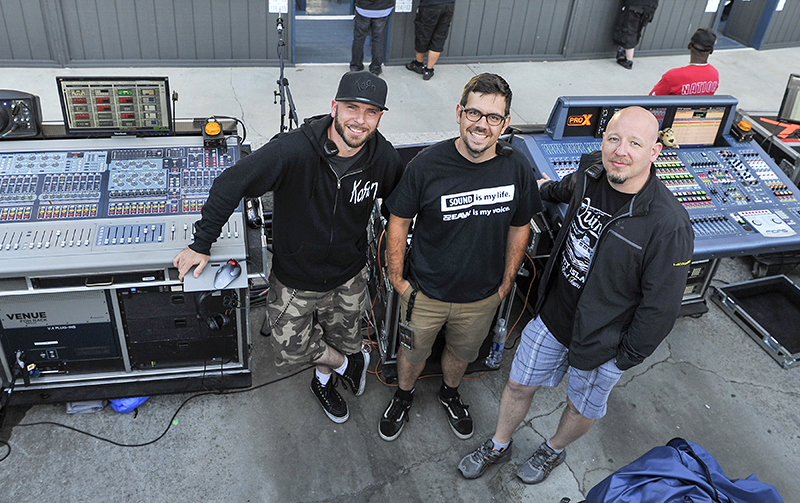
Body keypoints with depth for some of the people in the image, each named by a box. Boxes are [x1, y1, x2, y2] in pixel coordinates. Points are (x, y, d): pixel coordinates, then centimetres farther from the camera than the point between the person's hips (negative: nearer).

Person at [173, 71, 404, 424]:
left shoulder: (385, 159, -16)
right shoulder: (292, 150, -30)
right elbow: (230, 185, -22)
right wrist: (202, 243, -16)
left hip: (348, 278, 3)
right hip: (294, 279, -2)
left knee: (343, 341, 22)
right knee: (290, 351, 8)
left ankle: (324, 380, 57)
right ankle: (348, 363, 38)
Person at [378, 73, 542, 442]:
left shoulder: (517, 167, -14)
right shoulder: (427, 165, -23)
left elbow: (519, 227, 0)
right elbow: (398, 221, -11)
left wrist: (506, 283, 5)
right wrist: (397, 278, -7)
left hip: (483, 296, 2)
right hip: (425, 292, -2)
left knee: (462, 353, 28)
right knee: (413, 352, 22)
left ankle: (450, 393, 60)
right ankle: (403, 396, 54)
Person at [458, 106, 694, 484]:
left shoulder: (669, 225, -30)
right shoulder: (591, 173, -13)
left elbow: (660, 306, -20)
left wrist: (626, 357, -11)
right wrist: (546, 190, 35)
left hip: (602, 341, -4)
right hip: (552, 315, 5)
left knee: (583, 407, 22)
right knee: (519, 385, 20)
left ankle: (554, 451, 54)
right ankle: (498, 446, 48)